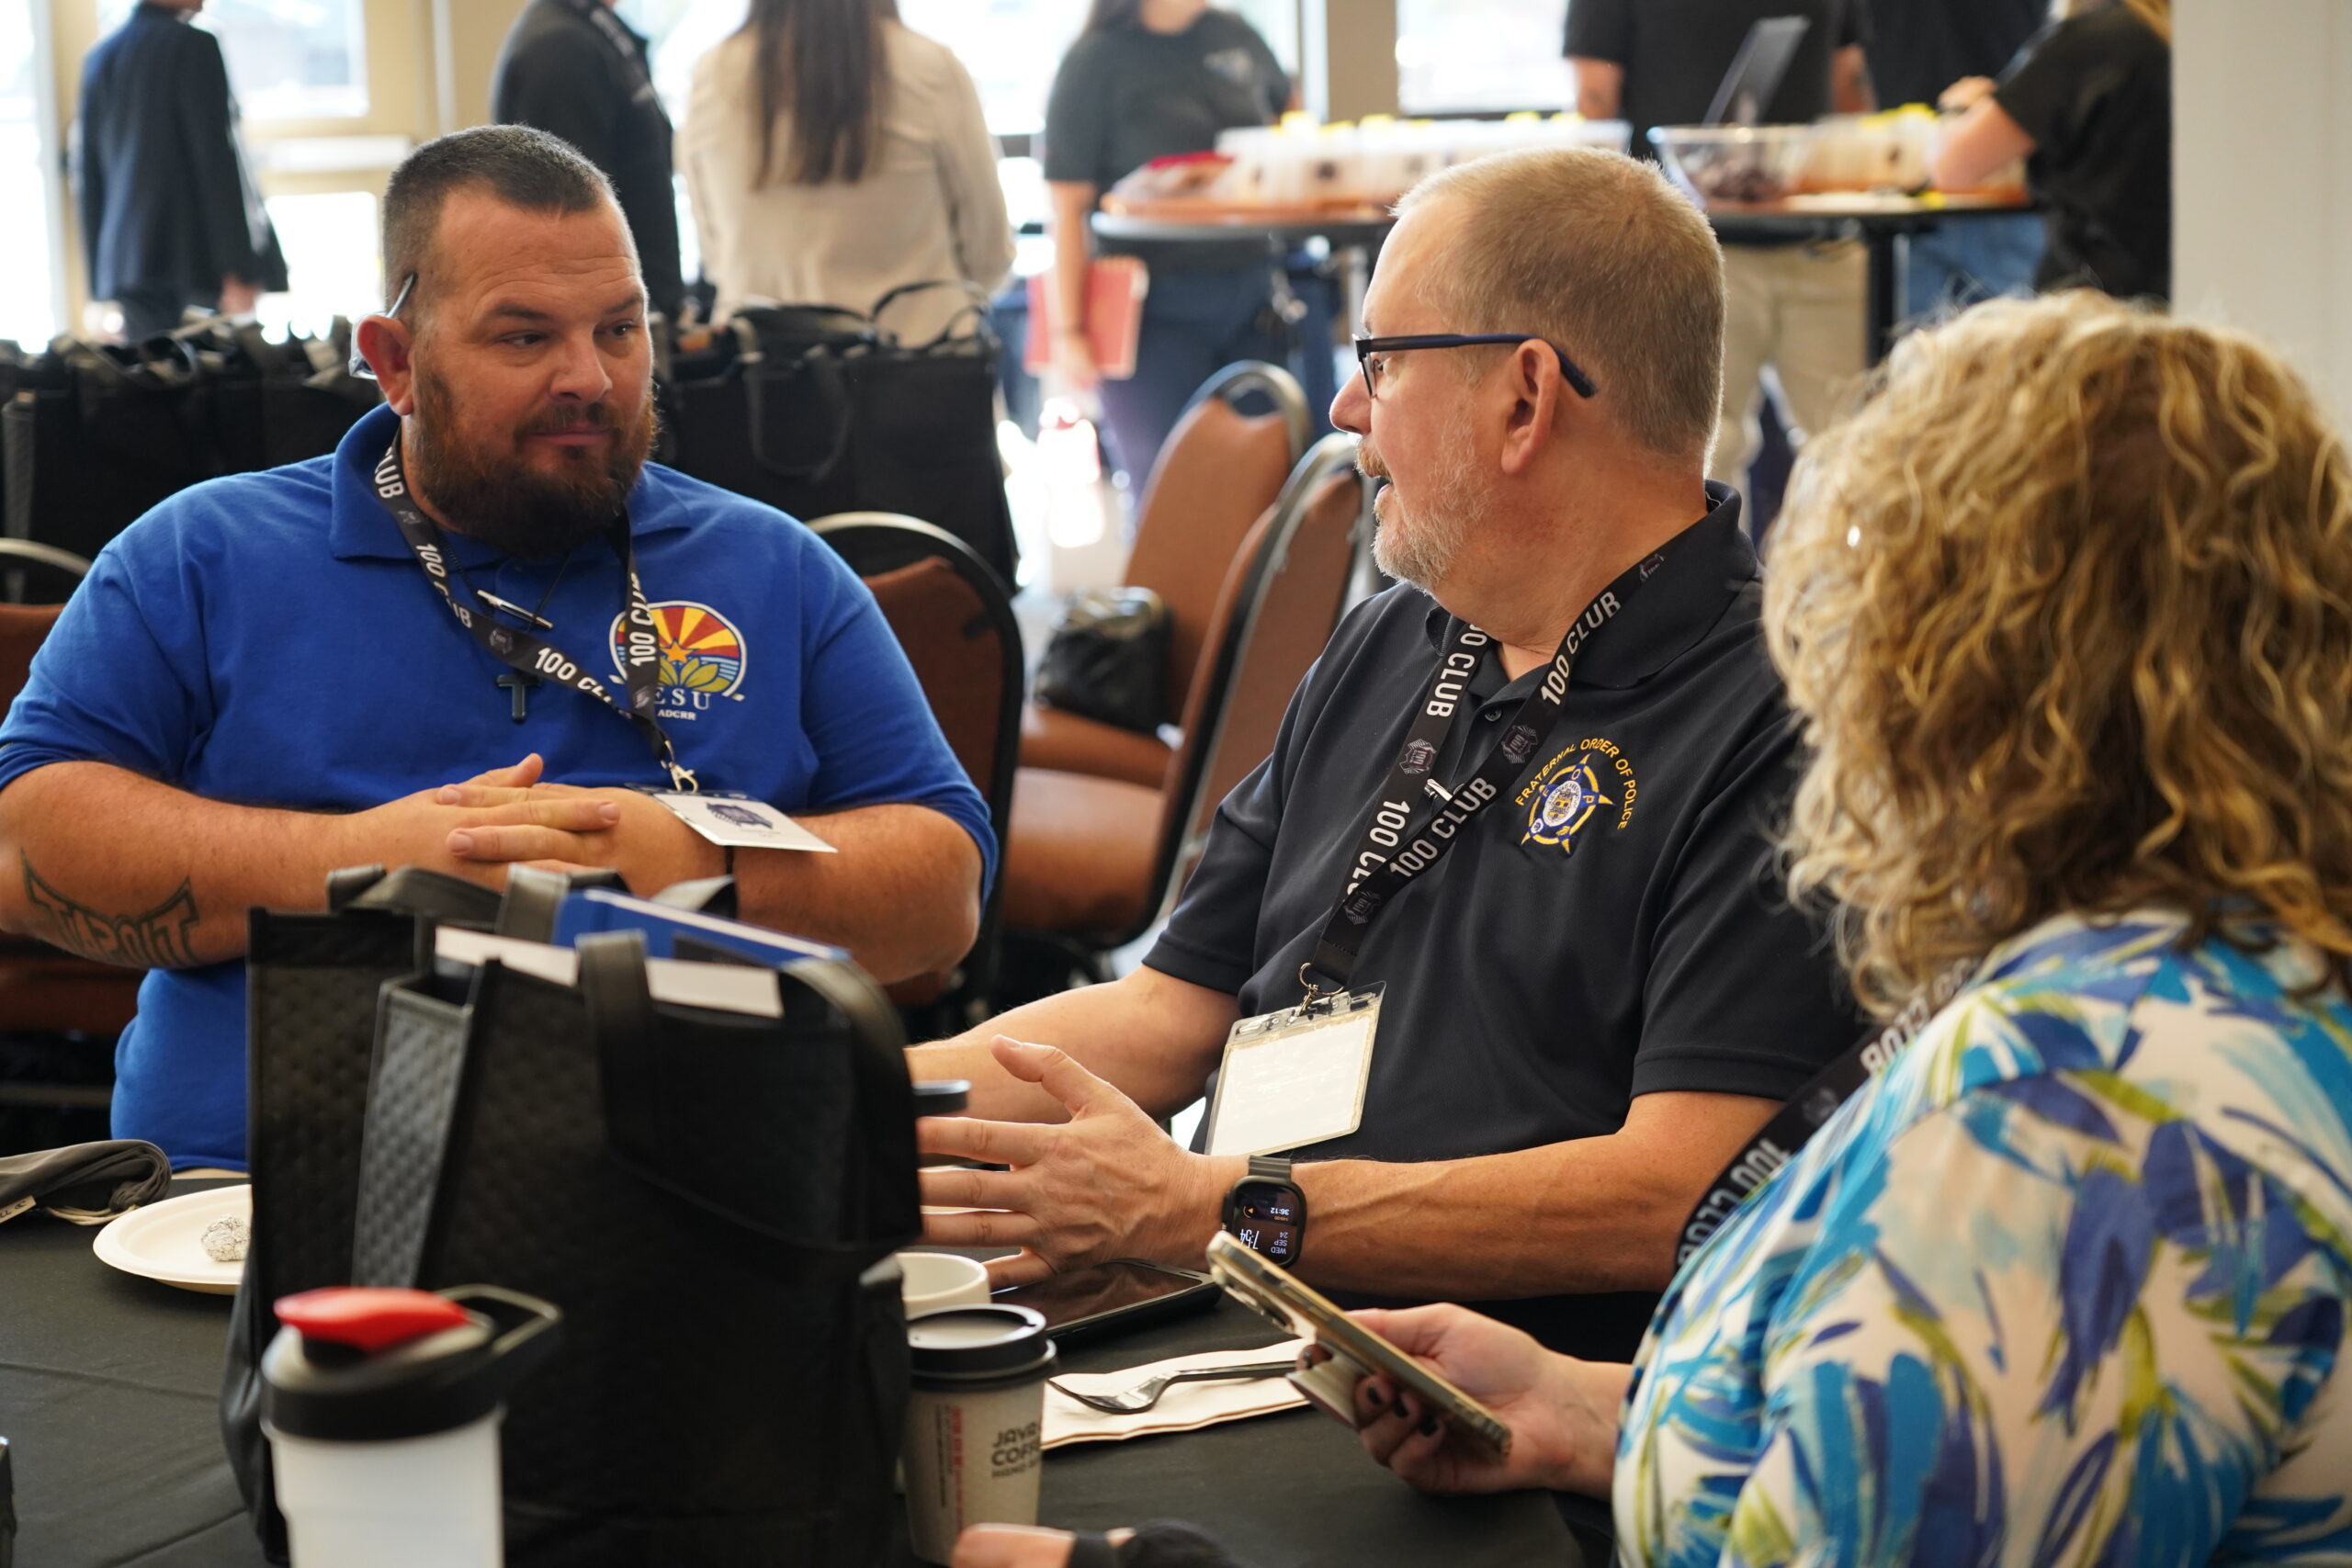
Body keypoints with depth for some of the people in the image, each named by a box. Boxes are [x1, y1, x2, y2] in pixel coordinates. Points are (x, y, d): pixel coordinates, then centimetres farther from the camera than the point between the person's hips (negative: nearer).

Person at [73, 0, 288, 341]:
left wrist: (100, 284, 17)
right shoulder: (193, 47, -7)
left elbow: (88, 175, 14)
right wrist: (239, 271, -12)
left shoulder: (99, 57, 12)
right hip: (199, 261, -6)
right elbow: (218, 162, -11)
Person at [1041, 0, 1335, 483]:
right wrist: (1067, 329, -14)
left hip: (1254, 293, 5)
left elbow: (1289, 111, 29)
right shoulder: (1095, 62, -7)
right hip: (1157, 311, -5)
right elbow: (1068, 206, -10)